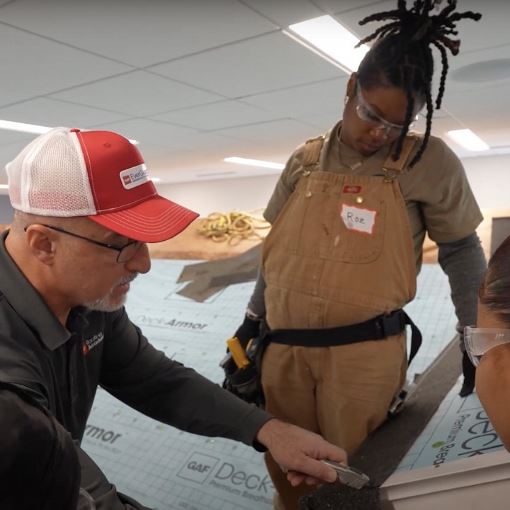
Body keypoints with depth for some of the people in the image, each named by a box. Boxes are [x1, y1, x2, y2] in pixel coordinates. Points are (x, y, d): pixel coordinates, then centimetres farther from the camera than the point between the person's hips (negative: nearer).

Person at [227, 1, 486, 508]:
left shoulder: (429, 162, -3)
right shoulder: (304, 161, 6)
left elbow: (460, 251, 5)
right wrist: (253, 318, 18)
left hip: (366, 353, -3)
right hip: (284, 349, 4)